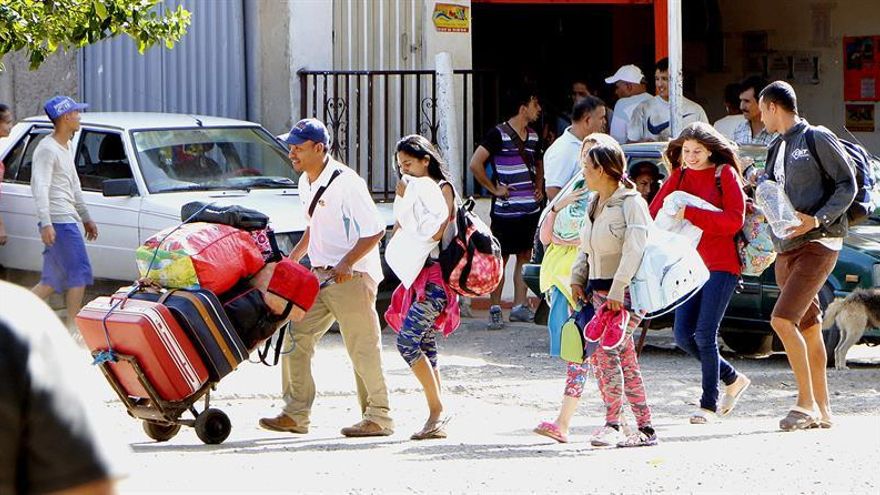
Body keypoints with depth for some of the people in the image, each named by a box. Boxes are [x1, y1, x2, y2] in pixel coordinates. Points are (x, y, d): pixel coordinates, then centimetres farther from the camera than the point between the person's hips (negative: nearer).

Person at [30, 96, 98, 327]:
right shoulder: (47, 149, -12)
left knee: (53, 281, 9)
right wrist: (46, 223, -30)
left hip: (67, 219, 10)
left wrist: (86, 217, 31)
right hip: (58, 221, -10)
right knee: (79, 273, -9)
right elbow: (40, 187, -21)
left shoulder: (67, 147, 20)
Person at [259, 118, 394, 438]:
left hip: (353, 276, -9)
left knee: (362, 347, -4)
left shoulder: (346, 182, -16)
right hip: (320, 275, 9)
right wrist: (295, 256, 16)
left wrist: (347, 262, -25)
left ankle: (379, 417, 5)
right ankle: (296, 414, 8)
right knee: (296, 337, 4)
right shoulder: (306, 184, 10)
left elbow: (375, 231, -18)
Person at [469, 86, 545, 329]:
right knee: (500, 258, -3)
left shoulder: (533, 136, 12)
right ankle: (495, 310, 1)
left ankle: (519, 306, 14)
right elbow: (475, 164, -17)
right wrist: (494, 189, -13)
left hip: (530, 207, 7)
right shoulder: (499, 134, -11)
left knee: (525, 257, 8)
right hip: (506, 209, -7)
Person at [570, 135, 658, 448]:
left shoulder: (631, 202, -10)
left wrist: (617, 292, -23)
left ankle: (612, 423, -13)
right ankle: (645, 428, 8)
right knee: (625, 359, 5)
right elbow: (585, 249, 23)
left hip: (626, 291, -8)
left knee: (607, 351, -17)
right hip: (599, 290, 8)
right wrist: (577, 279, 9)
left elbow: (634, 250, -18)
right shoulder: (594, 205, 16)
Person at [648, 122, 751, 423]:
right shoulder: (679, 177, 12)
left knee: (705, 334, -11)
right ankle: (733, 379, 21)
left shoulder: (725, 174, -3)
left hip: (721, 265, -6)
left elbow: (735, 219, -13)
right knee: (683, 334, 1)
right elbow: (655, 213, 7)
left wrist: (690, 214, -18)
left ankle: (709, 404, -1)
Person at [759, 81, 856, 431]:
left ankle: (806, 402, -15)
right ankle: (822, 409, 14)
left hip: (817, 244, -8)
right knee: (808, 328, 10)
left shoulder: (818, 139, -5)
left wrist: (817, 219, -19)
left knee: (782, 319, -20)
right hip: (786, 247, 8)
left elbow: (848, 185, -8)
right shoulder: (777, 149, 19)